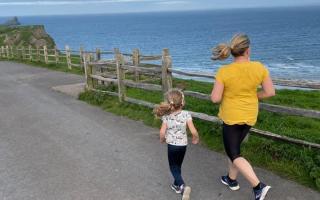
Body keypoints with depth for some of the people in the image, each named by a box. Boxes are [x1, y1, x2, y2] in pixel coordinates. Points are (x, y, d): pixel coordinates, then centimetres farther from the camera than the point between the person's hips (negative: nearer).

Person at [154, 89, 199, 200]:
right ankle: (177, 185, 35)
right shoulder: (186, 115, -14)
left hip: (172, 145, -1)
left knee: (173, 167, 8)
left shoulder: (166, 116, -12)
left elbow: (162, 132, -15)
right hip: (183, 145, 2)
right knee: (178, 166, 22)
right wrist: (196, 139, 5)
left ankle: (183, 186, -11)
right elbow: (193, 131, -16)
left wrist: (162, 139, 7)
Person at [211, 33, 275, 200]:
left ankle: (258, 186, -3)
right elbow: (270, 92, -6)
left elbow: (215, 98, -17)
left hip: (231, 117, -4)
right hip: (249, 116, 5)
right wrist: (251, 96, 9)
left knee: (234, 155, 7)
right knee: (234, 147, 24)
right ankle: (232, 180, 37)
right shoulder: (259, 68, -12)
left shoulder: (224, 71, -20)